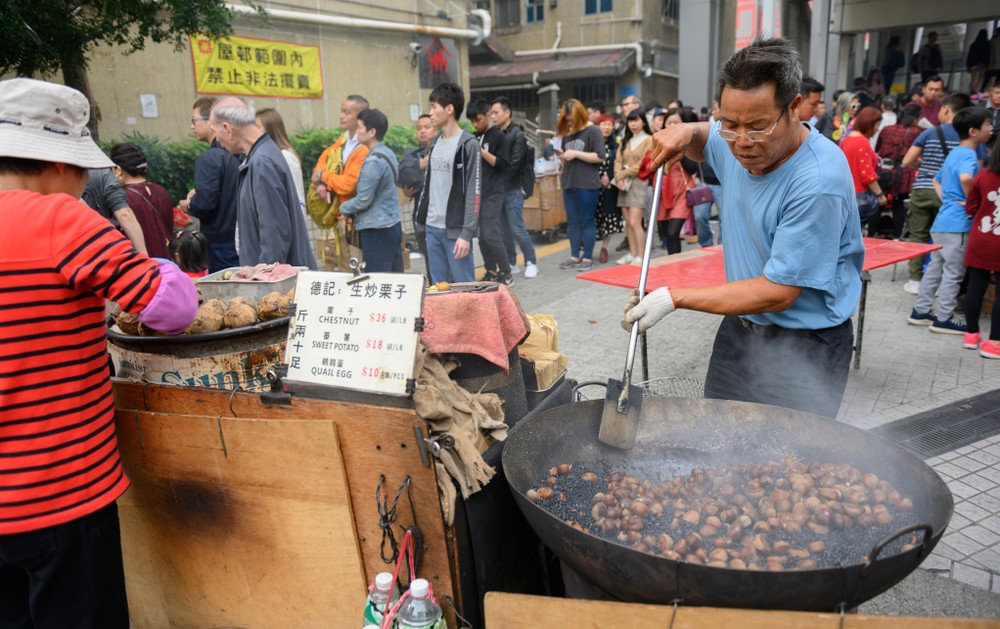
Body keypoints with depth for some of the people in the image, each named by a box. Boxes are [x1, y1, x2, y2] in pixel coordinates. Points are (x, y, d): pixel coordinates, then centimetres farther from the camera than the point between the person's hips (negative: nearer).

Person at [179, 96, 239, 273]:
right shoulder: (237, 153, 8)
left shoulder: (209, 158, -16)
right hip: (241, 237, 7)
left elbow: (204, 203, -21)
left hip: (220, 242, -7)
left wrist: (188, 205, 0)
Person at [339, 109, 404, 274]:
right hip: (393, 224, 9)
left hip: (377, 230, -9)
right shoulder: (388, 153, 9)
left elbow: (363, 200, -17)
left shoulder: (373, 161, -18)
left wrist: (344, 208, 1)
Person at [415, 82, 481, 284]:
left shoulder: (468, 144, -8)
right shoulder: (436, 142, 14)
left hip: (455, 230, -7)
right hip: (432, 227, 7)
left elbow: (473, 193, -12)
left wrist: (466, 234, -17)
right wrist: (423, 218, 13)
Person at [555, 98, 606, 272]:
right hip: (569, 184, 7)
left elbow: (600, 157, -12)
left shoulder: (592, 131, -4)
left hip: (587, 185, -6)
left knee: (587, 221, -1)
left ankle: (588, 258, 5)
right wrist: (561, 156, -1)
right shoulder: (567, 133, 15)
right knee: (572, 221, 9)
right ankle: (575, 256, 16)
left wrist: (576, 154, -15)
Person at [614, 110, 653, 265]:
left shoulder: (649, 140, -1)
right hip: (624, 183, 6)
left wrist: (625, 173, -8)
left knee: (635, 222, -14)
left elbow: (645, 163, -9)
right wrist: (619, 176, -5)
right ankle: (632, 253, 11)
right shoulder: (625, 140, 19)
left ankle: (641, 257, -11)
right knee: (628, 221, 4)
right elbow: (618, 160, 12)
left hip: (639, 182, -6)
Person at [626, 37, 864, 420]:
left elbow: (777, 293, -26)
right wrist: (686, 133, -4)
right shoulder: (737, 143, -4)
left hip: (802, 348, -7)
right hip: (740, 327, 7)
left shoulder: (819, 182, -28)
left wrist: (675, 298, -24)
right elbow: (701, 142, 22)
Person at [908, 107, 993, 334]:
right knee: (953, 273, 0)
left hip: (942, 221, 9)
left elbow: (937, 180, 28)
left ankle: (920, 311, 20)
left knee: (935, 268, 14)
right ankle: (944, 319, 7)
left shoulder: (954, 153, 15)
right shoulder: (968, 154, -14)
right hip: (958, 224, -9)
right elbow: (965, 178, -35)